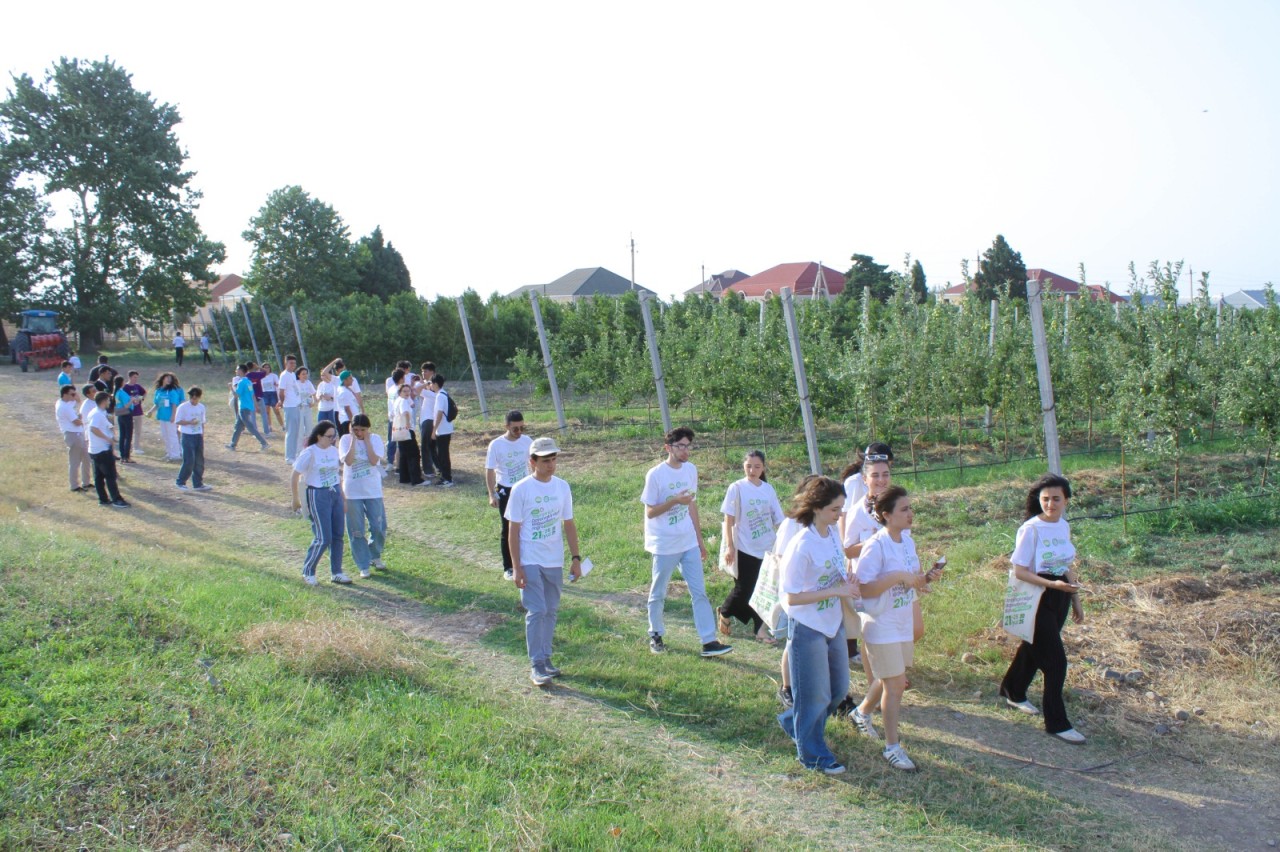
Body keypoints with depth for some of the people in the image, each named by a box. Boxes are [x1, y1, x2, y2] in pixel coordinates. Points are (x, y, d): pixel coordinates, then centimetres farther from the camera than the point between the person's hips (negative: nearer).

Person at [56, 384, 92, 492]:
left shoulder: (63, 403, 10)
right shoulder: (65, 407, -20)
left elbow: (78, 401, 27)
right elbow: (77, 422, -20)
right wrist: (81, 419, 3)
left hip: (78, 434, 10)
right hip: (73, 435, -10)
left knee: (86, 458, 16)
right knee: (74, 462, -1)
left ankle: (85, 483, 26)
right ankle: (75, 486, 8)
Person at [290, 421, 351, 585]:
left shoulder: (334, 450, 5)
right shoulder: (309, 453, -13)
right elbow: (294, 477, -8)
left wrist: (342, 495, 15)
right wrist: (296, 500, -3)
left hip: (335, 494, 6)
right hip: (318, 496, -6)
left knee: (337, 535, 8)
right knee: (324, 538, -6)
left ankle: (336, 572, 20)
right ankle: (308, 572, 12)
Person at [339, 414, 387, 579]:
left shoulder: (375, 439, -3)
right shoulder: (346, 440, -5)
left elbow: (374, 461, -17)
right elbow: (348, 461, -20)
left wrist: (367, 440, -14)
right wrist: (353, 440, -16)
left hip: (373, 490, 1)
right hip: (352, 492, -1)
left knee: (379, 528, 3)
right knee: (356, 531, 4)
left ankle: (375, 556, 30)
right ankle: (364, 566, 14)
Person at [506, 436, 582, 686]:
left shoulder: (562, 487, 3)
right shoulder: (521, 489, -11)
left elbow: (568, 524, 10)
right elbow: (513, 530, -8)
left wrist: (575, 558, 6)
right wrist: (516, 567, -12)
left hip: (555, 562, 5)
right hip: (530, 562, -5)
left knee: (551, 611, 12)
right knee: (536, 611, -7)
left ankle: (545, 657, 25)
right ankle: (536, 665, 2)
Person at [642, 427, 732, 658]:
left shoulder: (691, 470, 4)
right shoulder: (655, 474, -14)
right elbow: (650, 512, -11)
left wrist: (700, 539, 15)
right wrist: (674, 501, -26)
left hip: (689, 543, 5)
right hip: (664, 545, -5)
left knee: (699, 592, 2)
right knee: (658, 594, 10)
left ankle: (709, 641, 3)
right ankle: (655, 635, 29)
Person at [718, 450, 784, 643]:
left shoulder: (768, 489, 4)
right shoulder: (737, 488, -8)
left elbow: (777, 519, 9)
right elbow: (729, 520, -7)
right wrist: (729, 547, -12)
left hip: (766, 549, 4)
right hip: (745, 549, -4)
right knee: (744, 589, 1)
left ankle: (760, 628, 16)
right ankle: (724, 613, 28)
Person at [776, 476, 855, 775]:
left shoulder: (833, 532, -2)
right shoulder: (802, 546, -25)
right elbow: (792, 597, -23)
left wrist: (847, 581, -5)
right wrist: (837, 591, -26)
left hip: (833, 623, 8)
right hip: (808, 628, -8)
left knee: (839, 688, 19)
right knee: (815, 694, 8)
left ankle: (793, 722, 41)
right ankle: (813, 755, 28)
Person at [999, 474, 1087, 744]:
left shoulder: (1064, 526, 4)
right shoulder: (1031, 529, -18)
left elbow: (1067, 567, 14)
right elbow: (1019, 571, -18)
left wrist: (1075, 600, 15)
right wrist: (1052, 584, -26)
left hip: (1059, 598, 7)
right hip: (1038, 600, -7)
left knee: (1034, 647, 21)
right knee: (1055, 659, -5)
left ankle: (1013, 692, 43)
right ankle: (1057, 723, 6)